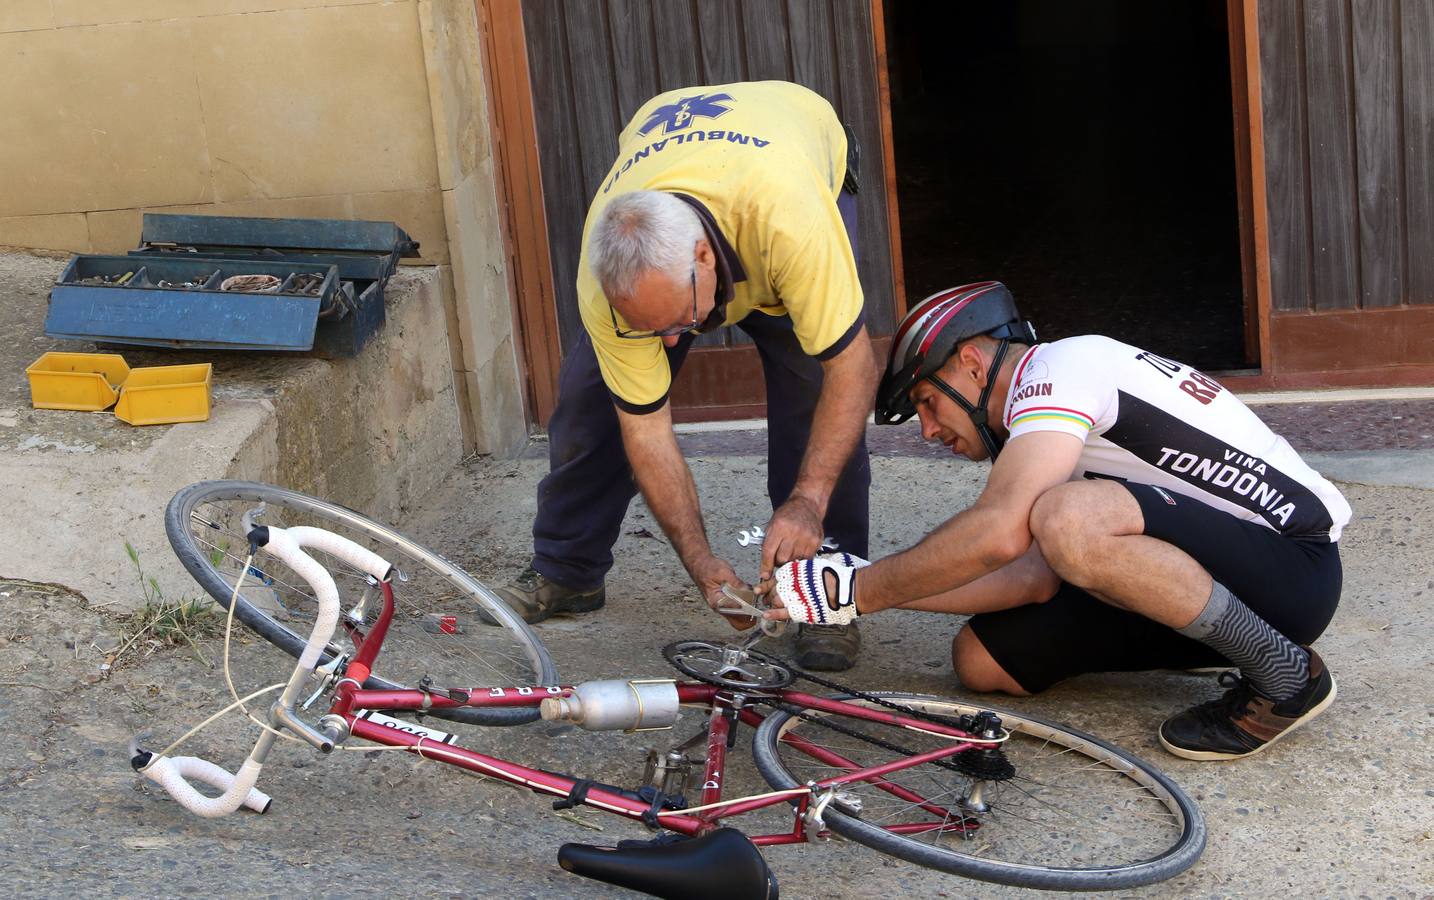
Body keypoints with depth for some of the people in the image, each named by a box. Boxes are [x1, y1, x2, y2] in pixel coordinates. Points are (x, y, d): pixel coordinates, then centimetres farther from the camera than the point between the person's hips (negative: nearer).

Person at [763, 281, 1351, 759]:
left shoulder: (1058, 367, -14)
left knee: (1070, 518, -35)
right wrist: (882, 588, 5)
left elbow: (999, 531, -27)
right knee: (980, 658, 0)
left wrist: (860, 591, -18)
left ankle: (1284, 675, -17)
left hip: (1293, 566, -10)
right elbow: (1033, 577, 9)